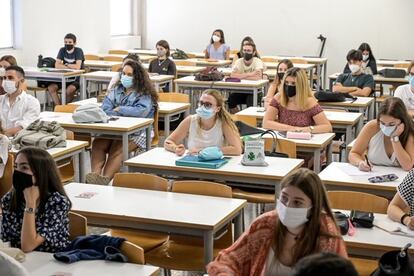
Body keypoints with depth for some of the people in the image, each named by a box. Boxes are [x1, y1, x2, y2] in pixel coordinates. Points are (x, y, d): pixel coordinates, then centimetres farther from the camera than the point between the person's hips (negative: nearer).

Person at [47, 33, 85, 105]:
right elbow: (57, 65, -6)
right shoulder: (62, 50, 4)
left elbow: (77, 67, -21)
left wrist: (66, 65, -6)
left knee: (69, 89, -35)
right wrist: (71, 67, -14)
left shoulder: (78, 51, -10)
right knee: (51, 87, -19)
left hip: (76, 78, -5)